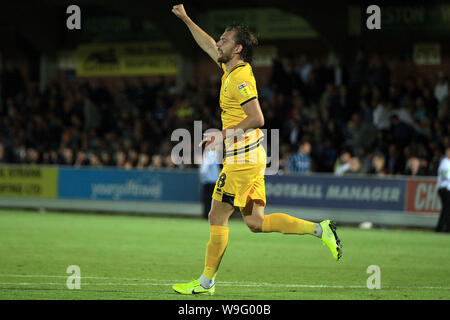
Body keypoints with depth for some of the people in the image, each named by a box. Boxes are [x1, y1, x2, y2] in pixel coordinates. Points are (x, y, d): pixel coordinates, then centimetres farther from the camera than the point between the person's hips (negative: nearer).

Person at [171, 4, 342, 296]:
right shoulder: (232, 69, 13)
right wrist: (185, 18, 31)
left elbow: (257, 119, -22)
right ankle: (320, 230, 2)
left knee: (218, 217, -3)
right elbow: (209, 46, 30)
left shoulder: (240, 78, -15)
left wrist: (224, 134, -16)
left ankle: (206, 282, 3)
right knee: (255, 222, 6)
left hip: (242, 160, -9)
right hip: (250, 159, 9)